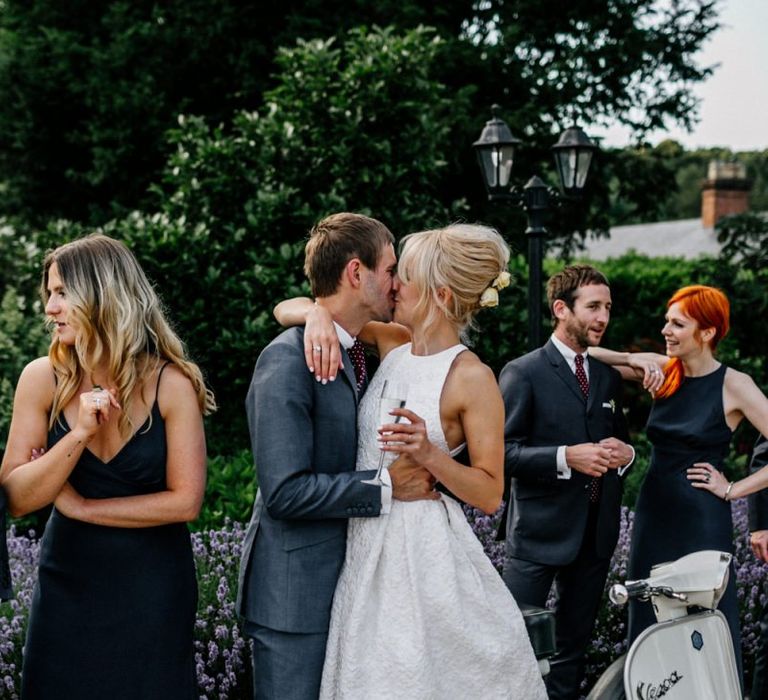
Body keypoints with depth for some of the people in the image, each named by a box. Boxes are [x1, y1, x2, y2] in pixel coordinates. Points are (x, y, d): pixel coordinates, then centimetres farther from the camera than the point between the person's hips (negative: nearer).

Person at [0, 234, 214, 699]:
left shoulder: (171, 383, -13)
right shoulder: (43, 379, -8)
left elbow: (185, 501, -13)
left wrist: (80, 506, -11)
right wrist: (78, 434, -25)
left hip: (153, 587, -2)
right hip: (67, 583, 2)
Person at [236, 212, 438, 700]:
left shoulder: (358, 353, 9)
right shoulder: (288, 359, -19)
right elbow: (286, 491, -25)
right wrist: (387, 488, -18)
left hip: (348, 579, 9)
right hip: (297, 591, -9)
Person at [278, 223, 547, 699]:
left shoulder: (472, 377, -13)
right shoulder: (394, 343, 4)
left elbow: (490, 494, -11)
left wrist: (430, 454, -25)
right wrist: (319, 314, -13)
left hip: (423, 552, -6)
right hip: (365, 541, 6)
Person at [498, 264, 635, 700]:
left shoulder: (609, 377, 13)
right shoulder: (523, 373, -7)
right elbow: (502, 452, -13)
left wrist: (625, 453, -1)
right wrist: (566, 457, -23)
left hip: (596, 532, 6)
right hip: (540, 532, -6)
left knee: (575, 643, 15)